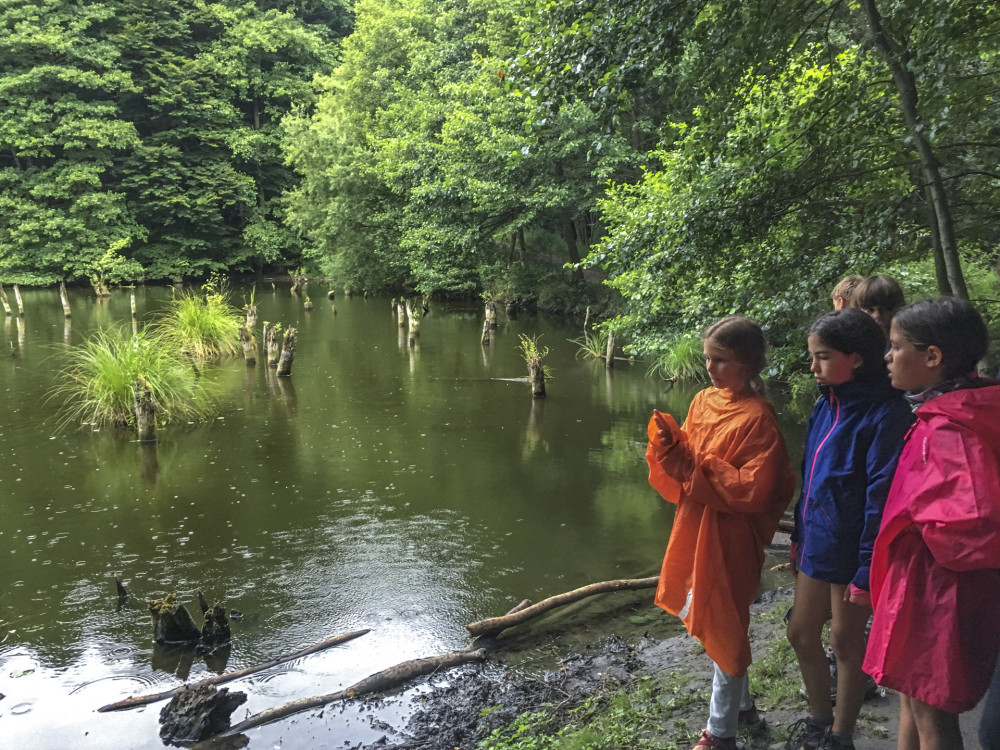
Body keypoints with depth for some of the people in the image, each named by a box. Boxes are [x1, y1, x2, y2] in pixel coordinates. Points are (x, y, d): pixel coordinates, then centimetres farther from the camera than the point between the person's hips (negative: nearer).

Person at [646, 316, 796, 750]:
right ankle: (742, 705, 42)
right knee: (710, 618, 20)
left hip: (729, 538, -7)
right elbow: (682, 469, 6)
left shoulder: (758, 417, -17)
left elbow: (753, 488, -20)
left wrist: (696, 465, -24)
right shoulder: (703, 402, 3)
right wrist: (669, 445, -14)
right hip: (695, 530, 7)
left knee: (724, 627, 6)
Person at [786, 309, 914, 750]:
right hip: (817, 544, 7)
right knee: (801, 633, 17)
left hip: (850, 550, -7)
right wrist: (799, 536, 14)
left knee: (845, 640, 10)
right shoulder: (826, 405, 5)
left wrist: (867, 571, -18)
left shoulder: (884, 414, -19)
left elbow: (882, 498, -20)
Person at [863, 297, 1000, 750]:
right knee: (912, 698, 23)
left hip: (937, 594, -9)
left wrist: (930, 532, -17)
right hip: (926, 586, 9)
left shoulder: (948, 429, -26)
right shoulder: (946, 413, 3)